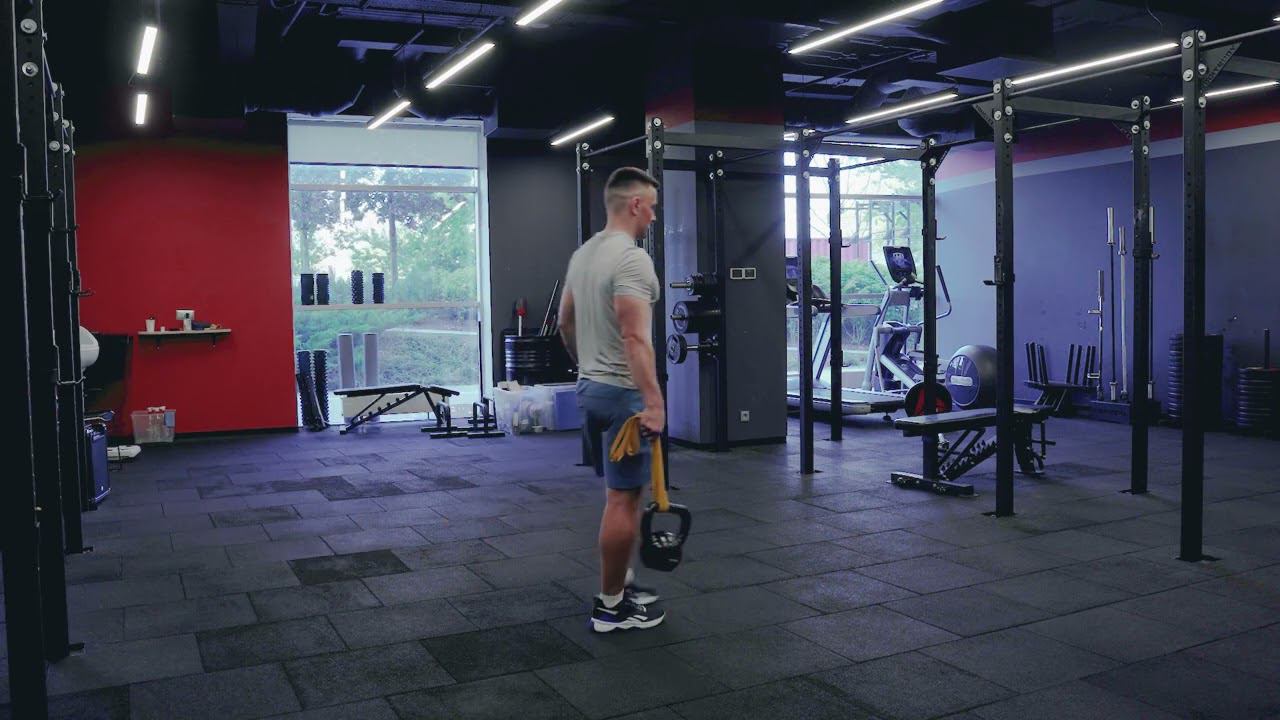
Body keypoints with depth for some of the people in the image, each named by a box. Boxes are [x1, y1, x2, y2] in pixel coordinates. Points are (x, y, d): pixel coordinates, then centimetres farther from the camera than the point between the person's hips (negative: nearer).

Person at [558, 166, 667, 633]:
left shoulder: (583, 254, 13)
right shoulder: (631, 258, -19)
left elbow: (565, 322, 21)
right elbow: (635, 337, -28)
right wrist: (654, 402, -29)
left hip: (591, 387, 11)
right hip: (622, 393, -11)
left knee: (622, 493, 21)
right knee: (624, 499, -3)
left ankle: (619, 582, 30)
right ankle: (612, 606, 6)